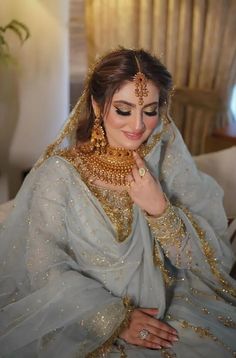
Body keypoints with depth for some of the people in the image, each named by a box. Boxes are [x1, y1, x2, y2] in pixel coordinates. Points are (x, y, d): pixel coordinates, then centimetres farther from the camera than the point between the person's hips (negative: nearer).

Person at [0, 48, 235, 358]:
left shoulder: (170, 160, -5)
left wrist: (160, 209, -20)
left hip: (168, 303, 3)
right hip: (85, 318, -2)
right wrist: (115, 318, -20)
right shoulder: (59, 173, -14)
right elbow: (47, 271, -13)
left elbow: (210, 257, -5)